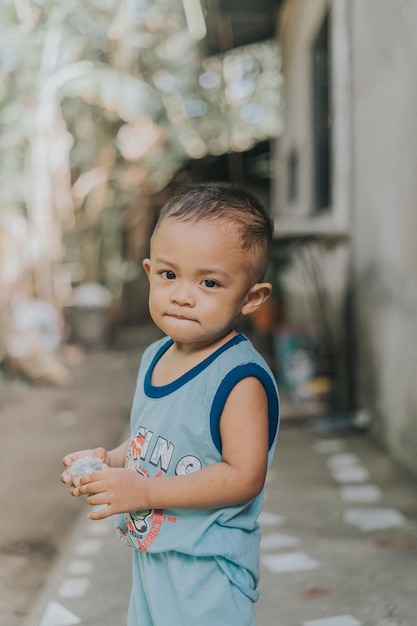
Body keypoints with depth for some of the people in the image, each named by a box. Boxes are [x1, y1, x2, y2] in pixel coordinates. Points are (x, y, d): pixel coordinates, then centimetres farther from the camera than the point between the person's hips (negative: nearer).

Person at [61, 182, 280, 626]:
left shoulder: (240, 378, -23)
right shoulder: (154, 357, 3)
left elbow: (244, 476, -27)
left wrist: (145, 491, -25)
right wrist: (110, 461, -2)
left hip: (207, 571, -8)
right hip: (150, 554, 8)